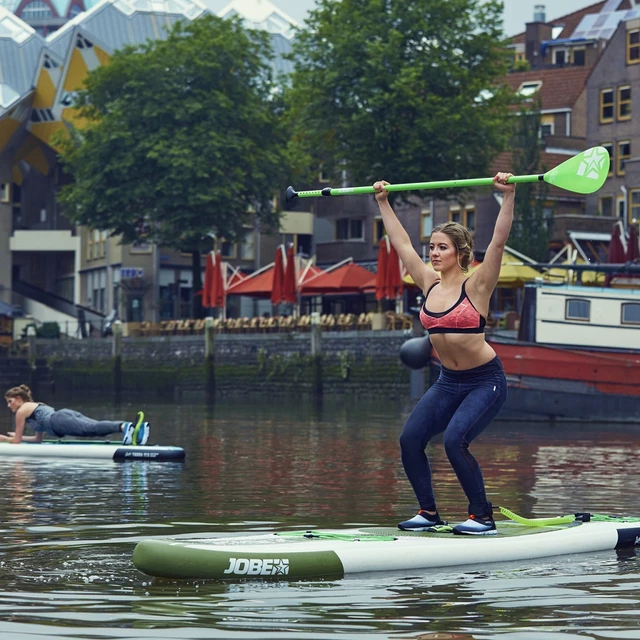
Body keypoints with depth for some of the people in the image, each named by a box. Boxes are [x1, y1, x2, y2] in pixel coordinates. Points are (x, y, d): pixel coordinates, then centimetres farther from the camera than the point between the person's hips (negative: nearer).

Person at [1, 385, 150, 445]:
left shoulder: (22, 411, 19)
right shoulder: (38, 406, 43)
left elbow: (16, 441, 19)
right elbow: (39, 438, 49)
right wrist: (17, 436, 57)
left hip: (59, 420, -7)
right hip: (69, 414, 7)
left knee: (91, 428, -30)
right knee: (95, 427, -15)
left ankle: (125, 427, -57)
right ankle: (135, 430, -39)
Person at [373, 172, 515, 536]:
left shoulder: (476, 285, -11)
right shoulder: (429, 284, 4)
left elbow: (499, 242, -22)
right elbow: (402, 242, 12)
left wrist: (508, 197, -30)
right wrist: (383, 203, 16)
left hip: (486, 381, -6)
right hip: (448, 382, 6)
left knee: (455, 440, -22)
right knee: (410, 440, -8)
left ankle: (483, 517, -8)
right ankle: (429, 513, 6)